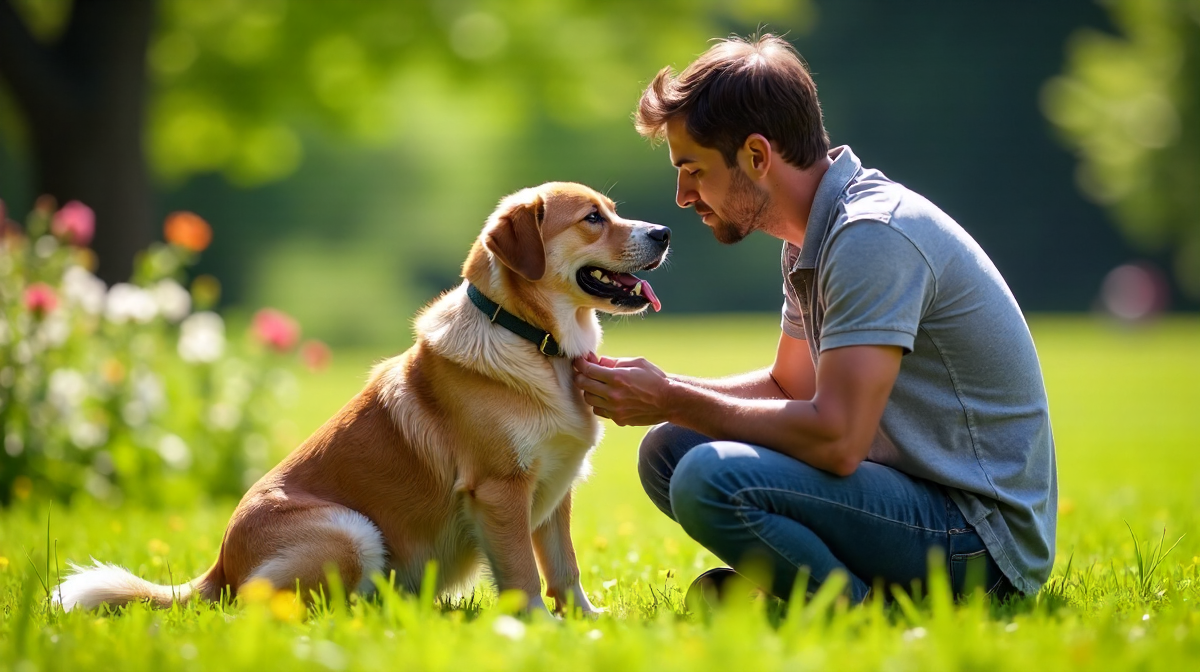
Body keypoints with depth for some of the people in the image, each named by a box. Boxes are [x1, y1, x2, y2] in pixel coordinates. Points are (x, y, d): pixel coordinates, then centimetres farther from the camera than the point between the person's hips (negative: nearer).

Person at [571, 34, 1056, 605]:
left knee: (712, 480, -28)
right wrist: (662, 391, 7)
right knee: (667, 452, 10)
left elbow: (836, 439, -26)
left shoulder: (874, 235, -20)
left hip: (984, 536, -10)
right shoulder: (815, 235, 11)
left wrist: (674, 402, -15)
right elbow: (789, 387, 23)